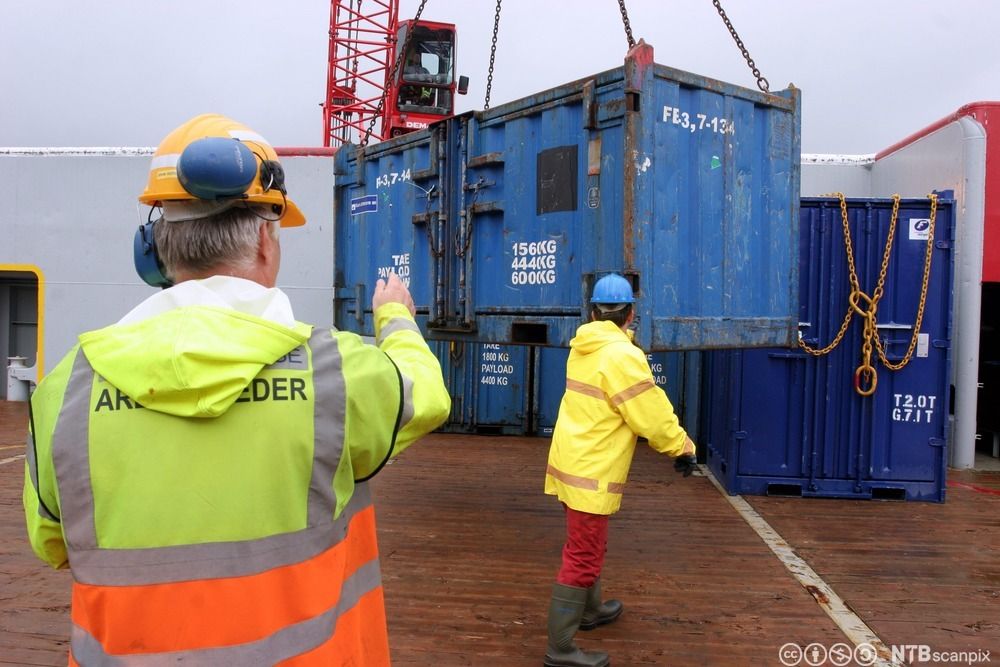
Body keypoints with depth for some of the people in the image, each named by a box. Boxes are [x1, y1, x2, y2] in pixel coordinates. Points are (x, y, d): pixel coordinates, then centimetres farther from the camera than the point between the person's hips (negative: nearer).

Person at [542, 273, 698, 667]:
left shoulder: (584, 348, 5)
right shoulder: (622, 355, -21)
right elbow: (652, 414, -16)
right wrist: (682, 449, -2)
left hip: (573, 463, 9)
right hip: (591, 473, -9)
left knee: (587, 547, 25)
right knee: (582, 557, -1)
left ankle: (591, 610, 44)